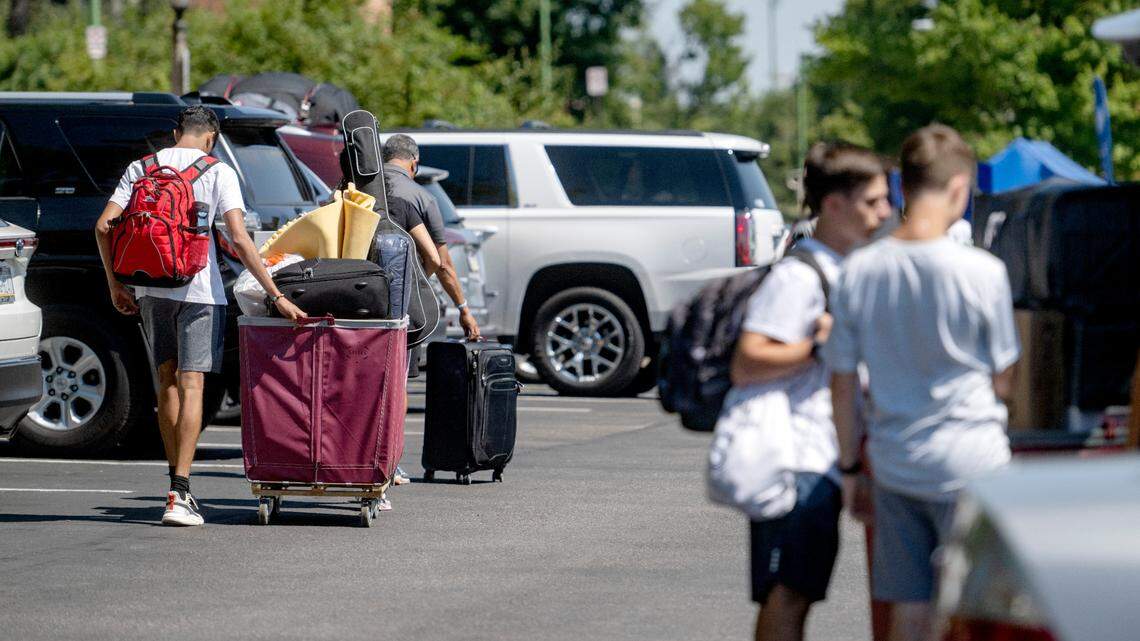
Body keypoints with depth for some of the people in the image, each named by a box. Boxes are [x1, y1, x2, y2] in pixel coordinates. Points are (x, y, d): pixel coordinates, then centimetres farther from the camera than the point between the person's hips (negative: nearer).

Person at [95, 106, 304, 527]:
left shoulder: (141, 167, 8)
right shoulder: (217, 172, -2)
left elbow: (104, 226, 0)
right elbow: (239, 239, -12)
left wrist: (115, 285, 10)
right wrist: (276, 296, -12)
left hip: (151, 287, 4)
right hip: (199, 289, -4)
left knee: (167, 381, 16)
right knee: (190, 385, -5)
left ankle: (178, 483, 21)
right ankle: (179, 495, -15)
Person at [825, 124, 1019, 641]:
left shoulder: (858, 271, -2)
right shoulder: (982, 272, -13)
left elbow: (843, 382, 4)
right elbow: (1002, 380, -2)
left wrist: (849, 464, 14)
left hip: (894, 463, 4)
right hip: (970, 463, -4)